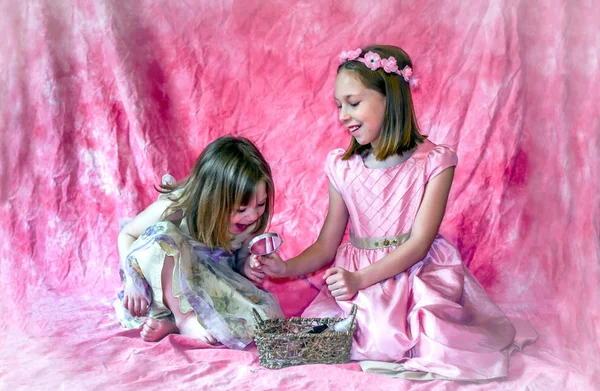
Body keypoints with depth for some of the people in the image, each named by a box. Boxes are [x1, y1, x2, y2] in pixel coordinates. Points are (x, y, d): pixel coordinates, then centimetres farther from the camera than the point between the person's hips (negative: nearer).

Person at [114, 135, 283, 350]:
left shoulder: (250, 220, -14)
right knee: (162, 234, -34)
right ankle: (184, 318, -25)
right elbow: (127, 234, -10)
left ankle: (168, 325, -24)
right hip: (167, 286, -3)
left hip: (214, 289, 4)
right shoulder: (176, 207, -24)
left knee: (268, 313, -27)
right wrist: (133, 280, -23)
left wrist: (247, 265, -19)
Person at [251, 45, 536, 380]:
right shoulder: (343, 167, 7)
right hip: (357, 278, 4)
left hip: (418, 274, -3)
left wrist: (361, 278, -22)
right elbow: (327, 246, 8)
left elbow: (419, 242, -11)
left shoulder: (433, 161, -5)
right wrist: (286, 268, -10)